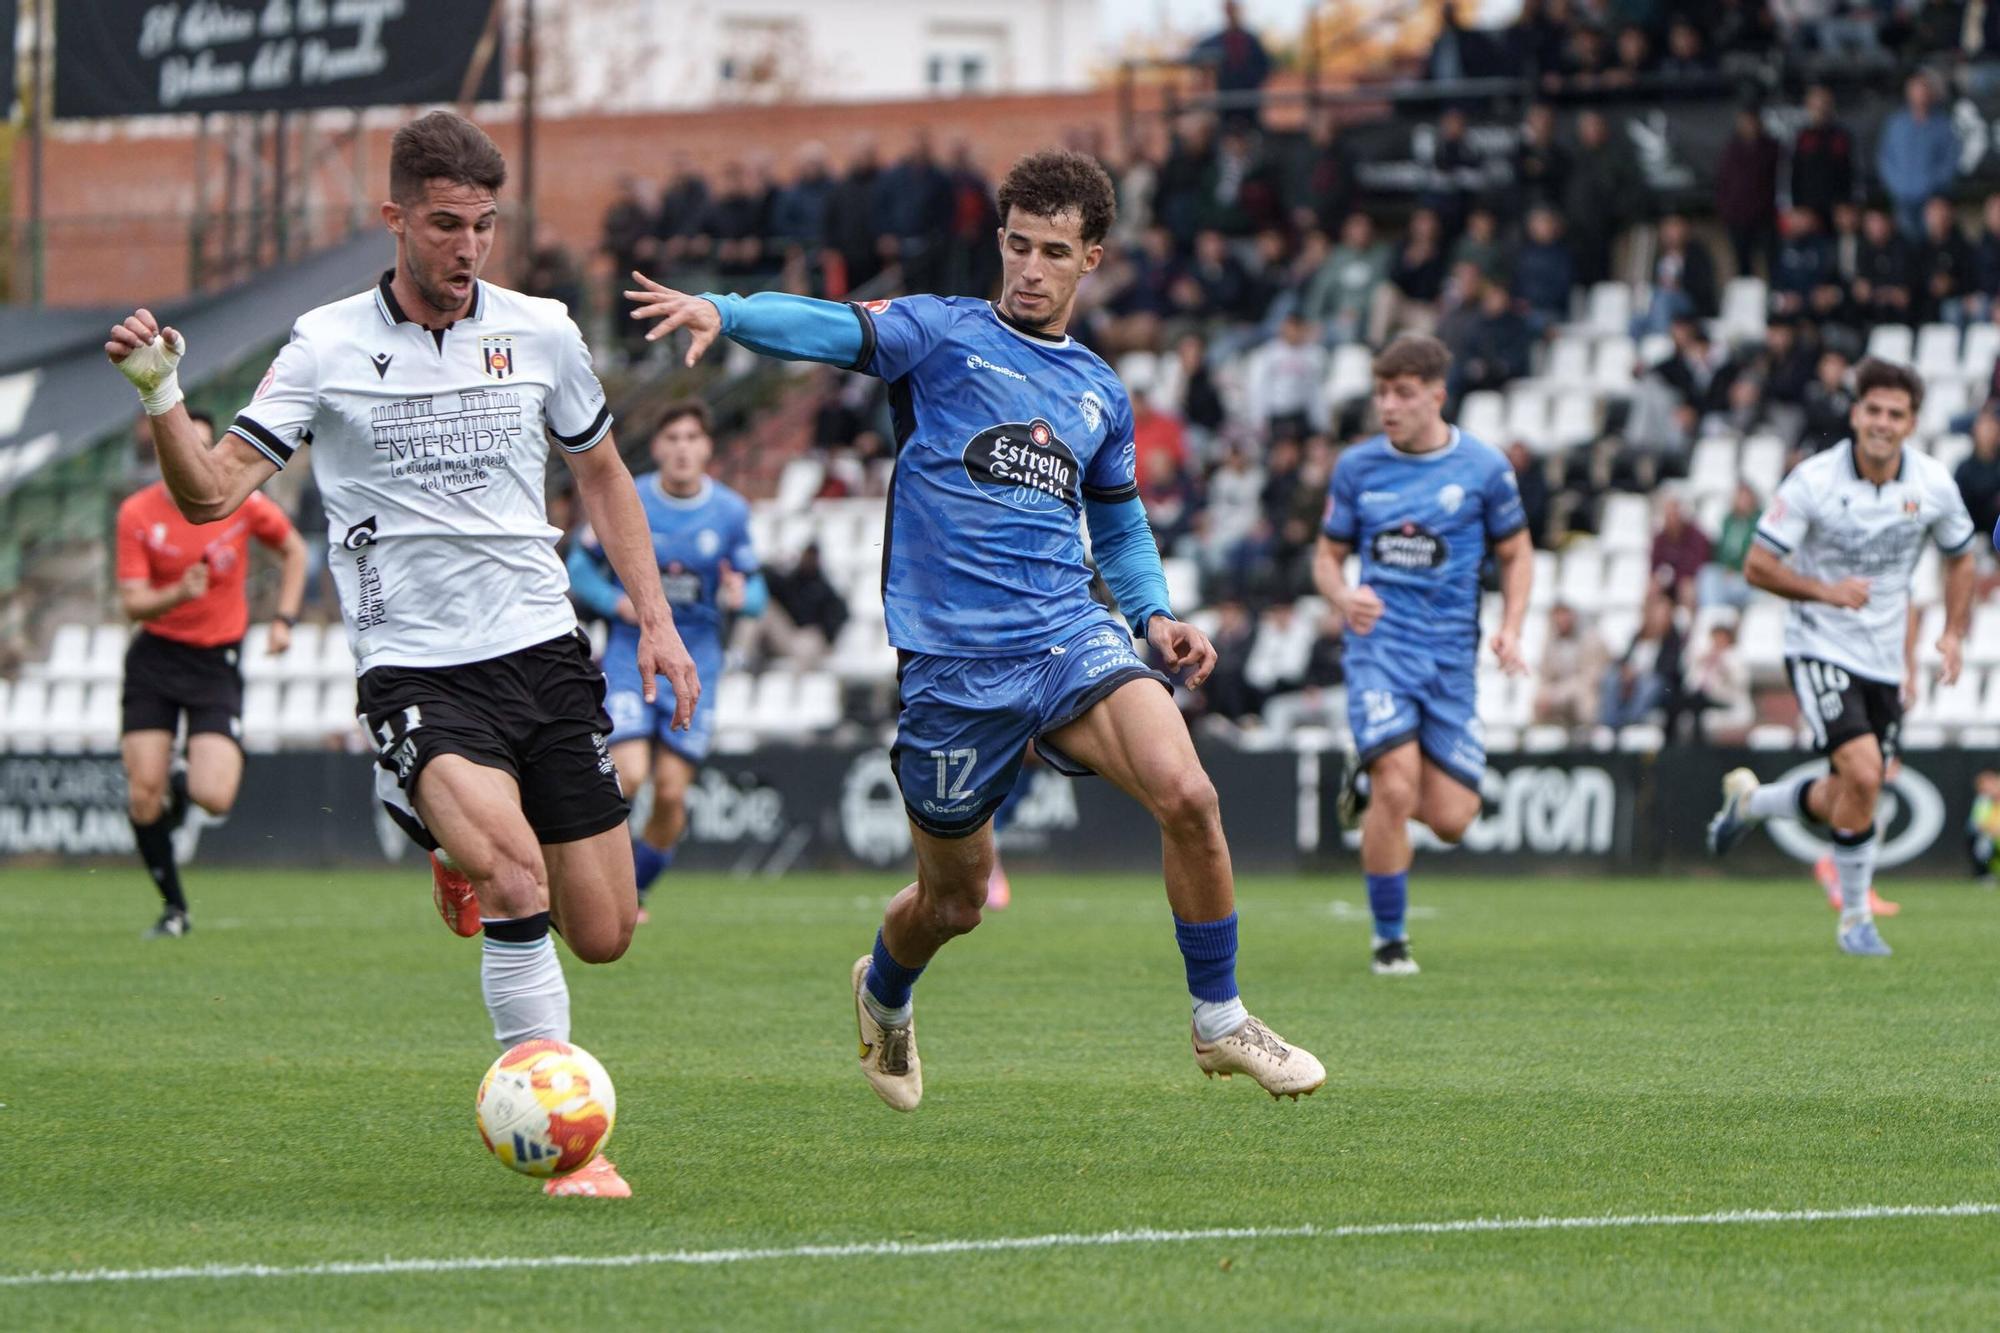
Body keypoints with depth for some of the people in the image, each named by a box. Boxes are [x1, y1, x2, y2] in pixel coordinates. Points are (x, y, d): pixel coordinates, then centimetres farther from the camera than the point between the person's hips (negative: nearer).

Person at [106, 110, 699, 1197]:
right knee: (517, 872, -29)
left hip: (542, 652, 4)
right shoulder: (328, 348, -3)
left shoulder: (540, 333, 6)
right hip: (414, 669, -4)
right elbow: (212, 494, -6)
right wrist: (160, 397, -24)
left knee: (601, 937, 3)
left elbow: (599, 472, 21)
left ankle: (468, 871, 37)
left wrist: (653, 617, 13)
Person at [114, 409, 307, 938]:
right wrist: (178, 594, -30)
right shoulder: (137, 513, -8)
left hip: (218, 662, -1)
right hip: (154, 660, 1)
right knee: (144, 795, -8)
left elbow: (293, 549, 12)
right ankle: (174, 909, 12)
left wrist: (284, 619, 2)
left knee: (214, 799, -17)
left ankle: (183, 782, 23)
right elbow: (132, 603, -10)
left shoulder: (241, 502, -7)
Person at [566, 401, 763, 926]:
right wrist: (615, 602, -14)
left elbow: (756, 592, 6)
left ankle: (633, 891, 19)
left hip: (694, 667, 2)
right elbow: (579, 568, 5)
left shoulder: (730, 512, 1)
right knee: (630, 776, -18)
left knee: (671, 793, -3)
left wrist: (738, 598, -18)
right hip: (631, 659, -2)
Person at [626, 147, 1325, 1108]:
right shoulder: (943, 334, 1)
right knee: (954, 901, 8)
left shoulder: (1101, 394, 16)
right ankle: (883, 999, 44)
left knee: (1186, 796, -23)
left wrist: (1155, 617, 10)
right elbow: (835, 329, -16)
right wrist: (723, 312, -35)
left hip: (1071, 639, 3)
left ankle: (1221, 1024, -7)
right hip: (953, 660, -3)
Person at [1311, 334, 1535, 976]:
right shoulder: (1357, 467, 2)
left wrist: (1511, 629, -5)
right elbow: (1328, 554, 12)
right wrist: (1343, 596, -11)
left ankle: (1372, 777, 31)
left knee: (1450, 819, -3)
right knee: (1396, 790, -19)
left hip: (1451, 652, 1)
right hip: (1380, 642, -1)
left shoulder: (1484, 466, 0)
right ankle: (1388, 939, -3)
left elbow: (1515, 552, 11)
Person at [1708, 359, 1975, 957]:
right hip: (1820, 651, -5)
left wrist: (1954, 633, 0)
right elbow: (1758, 566, -11)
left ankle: (1749, 800, 38)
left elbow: (1960, 556, 14)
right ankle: (1855, 918, -7)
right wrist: (1824, 591, -27)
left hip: (1884, 660, 5)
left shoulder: (1933, 483, -4)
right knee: (1863, 773, -23)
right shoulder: (1814, 480, -15)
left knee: (1846, 804, 7)